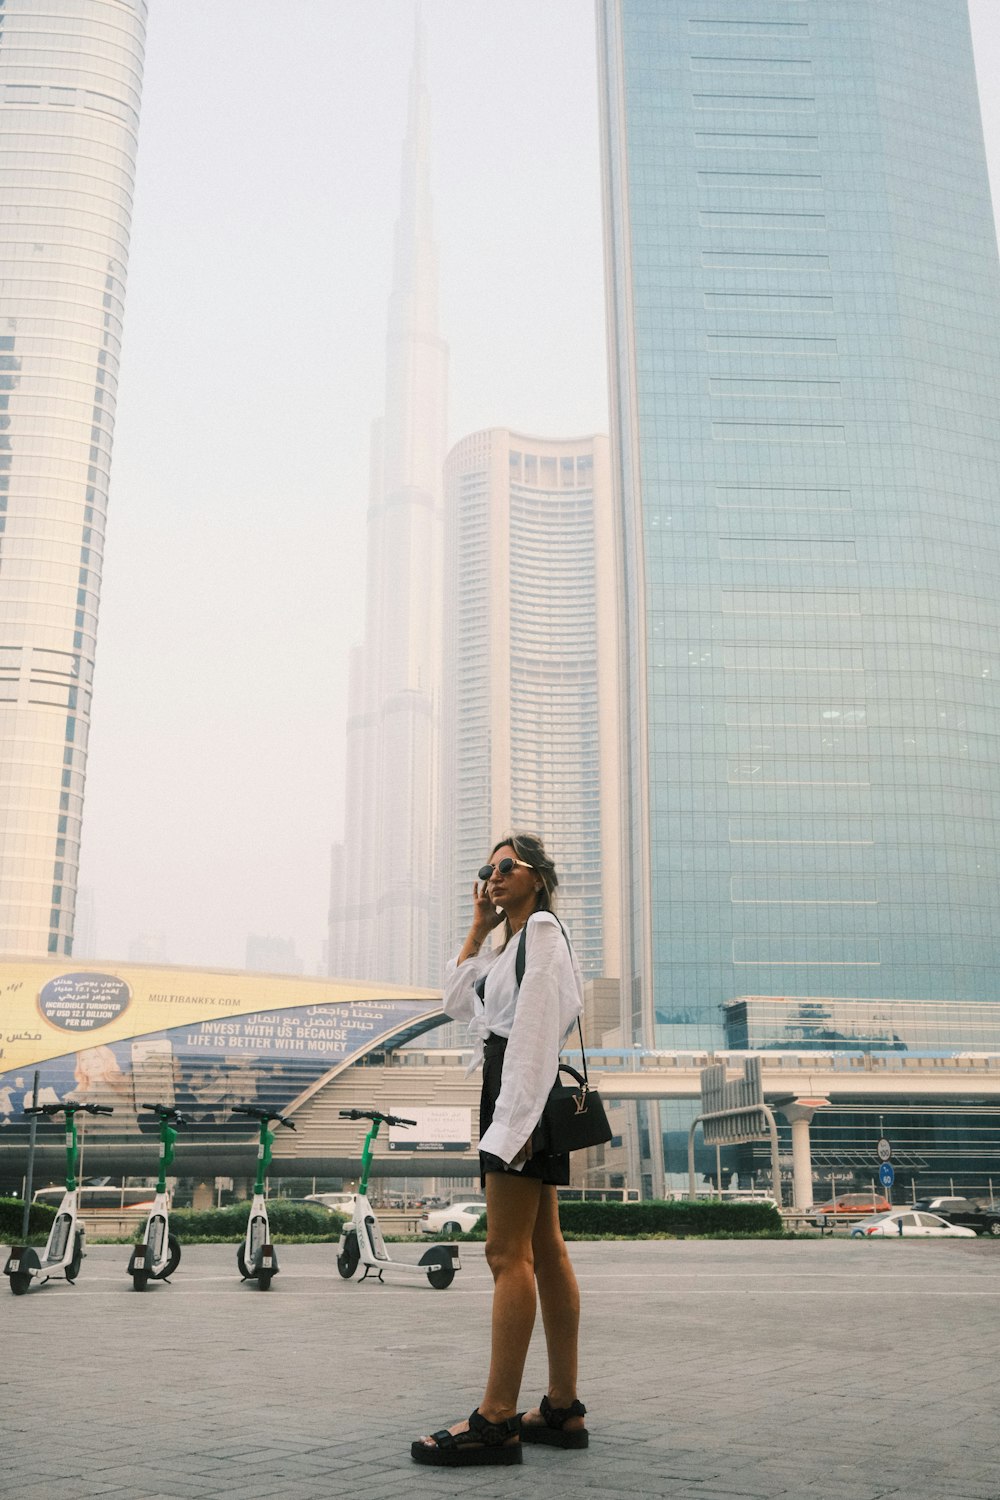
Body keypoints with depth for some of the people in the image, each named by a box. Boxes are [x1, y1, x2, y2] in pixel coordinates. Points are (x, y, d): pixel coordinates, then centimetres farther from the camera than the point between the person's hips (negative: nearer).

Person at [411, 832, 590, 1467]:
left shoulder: (543, 928, -7)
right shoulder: (514, 940, 24)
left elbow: (536, 1026, -17)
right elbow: (459, 1002, 22)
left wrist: (518, 1116, -23)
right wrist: (480, 928, 17)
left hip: (525, 1092, -10)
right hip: (516, 1097, 10)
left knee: (509, 1254, -13)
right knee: (545, 1252, 9)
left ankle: (497, 1419, -13)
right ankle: (563, 1408, 13)